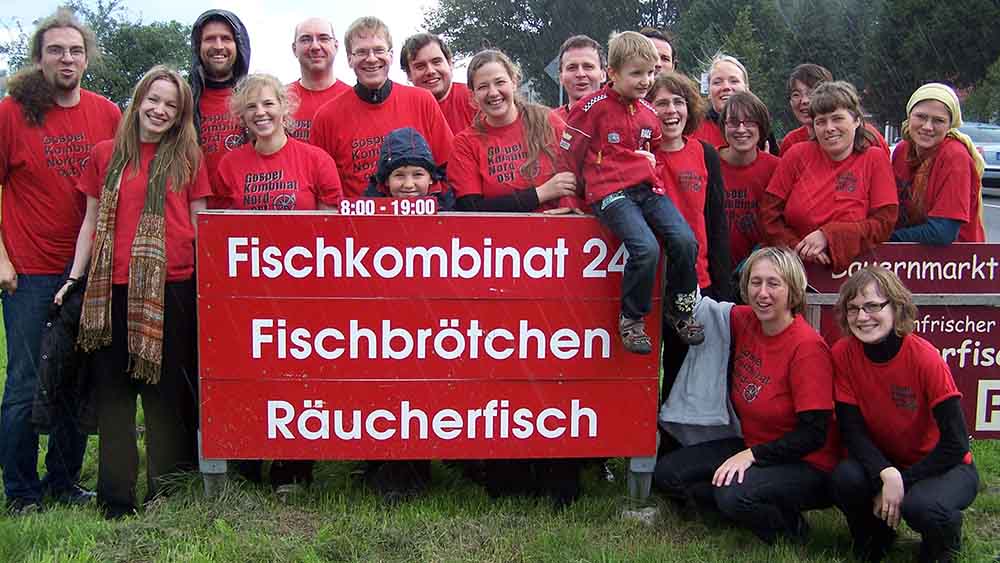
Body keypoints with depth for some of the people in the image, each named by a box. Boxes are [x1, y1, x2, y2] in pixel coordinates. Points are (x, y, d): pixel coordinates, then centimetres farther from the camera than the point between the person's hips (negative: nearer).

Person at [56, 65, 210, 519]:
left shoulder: (187, 158, 6)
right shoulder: (105, 154, 10)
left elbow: (200, 224, 7)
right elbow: (92, 221, 14)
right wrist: (75, 277, 7)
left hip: (171, 288, -2)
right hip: (112, 288, 2)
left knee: (166, 389, 4)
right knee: (112, 389, 5)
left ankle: (167, 496, 14)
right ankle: (115, 497, 13)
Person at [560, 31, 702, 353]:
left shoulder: (648, 112, 15)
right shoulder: (593, 107, -4)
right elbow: (568, 156, 0)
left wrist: (651, 165, 16)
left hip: (648, 190, 6)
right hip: (611, 193, -6)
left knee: (685, 241, -16)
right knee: (647, 248, -27)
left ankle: (680, 311, 6)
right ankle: (631, 320, -7)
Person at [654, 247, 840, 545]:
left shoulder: (807, 347, -21)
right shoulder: (743, 321, -2)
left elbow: (814, 434, -21)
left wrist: (751, 454, -23)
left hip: (805, 463, -7)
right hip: (753, 447, 8)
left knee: (735, 495, -34)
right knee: (666, 472, -2)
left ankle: (788, 525, -2)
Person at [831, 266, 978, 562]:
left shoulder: (925, 357, -23)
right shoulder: (843, 354, -14)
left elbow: (955, 443, -20)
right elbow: (851, 429, -12)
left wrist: (901, 482, -21)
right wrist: (886, 474, -29)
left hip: (942, 465, -3)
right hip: (882, 460, 3)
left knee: (920, 506, -34)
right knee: (846, 477, -29)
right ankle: (874, 536, 6)